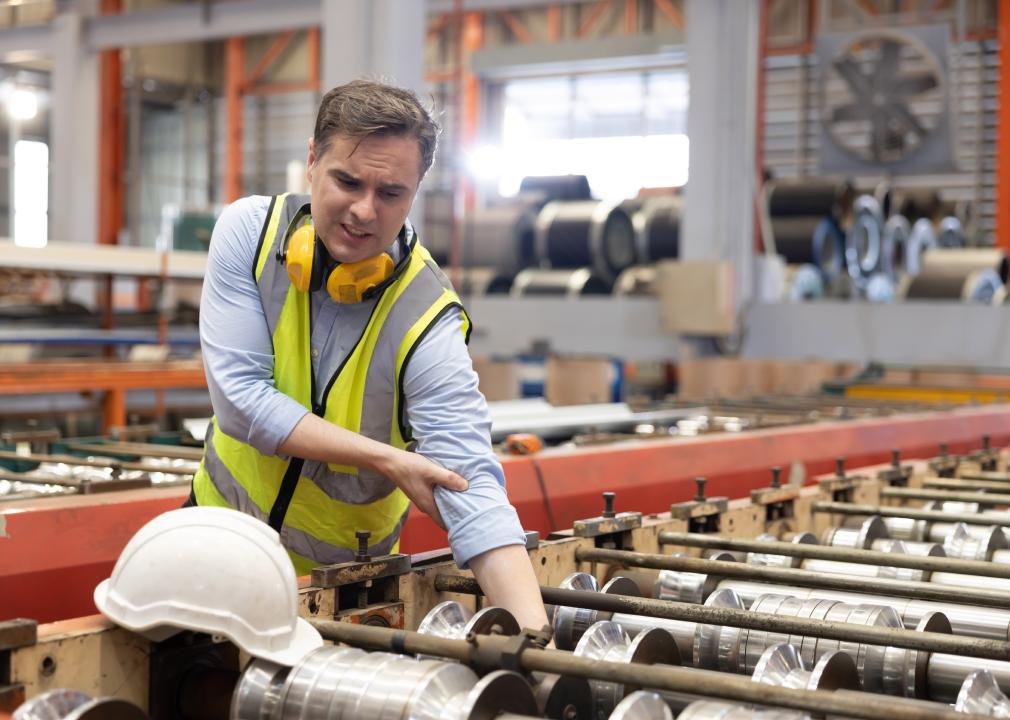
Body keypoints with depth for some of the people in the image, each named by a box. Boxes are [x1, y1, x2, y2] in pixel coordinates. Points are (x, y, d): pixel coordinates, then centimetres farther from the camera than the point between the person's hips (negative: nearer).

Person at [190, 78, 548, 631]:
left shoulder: (427, 324, -25)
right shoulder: (248, 231, -16)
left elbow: (473, 496, -32)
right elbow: (239, 399, -23)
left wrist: (536, 640, -45)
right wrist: (383, 458, -30)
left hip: (345, 568, -2)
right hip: (222, 521, 2)